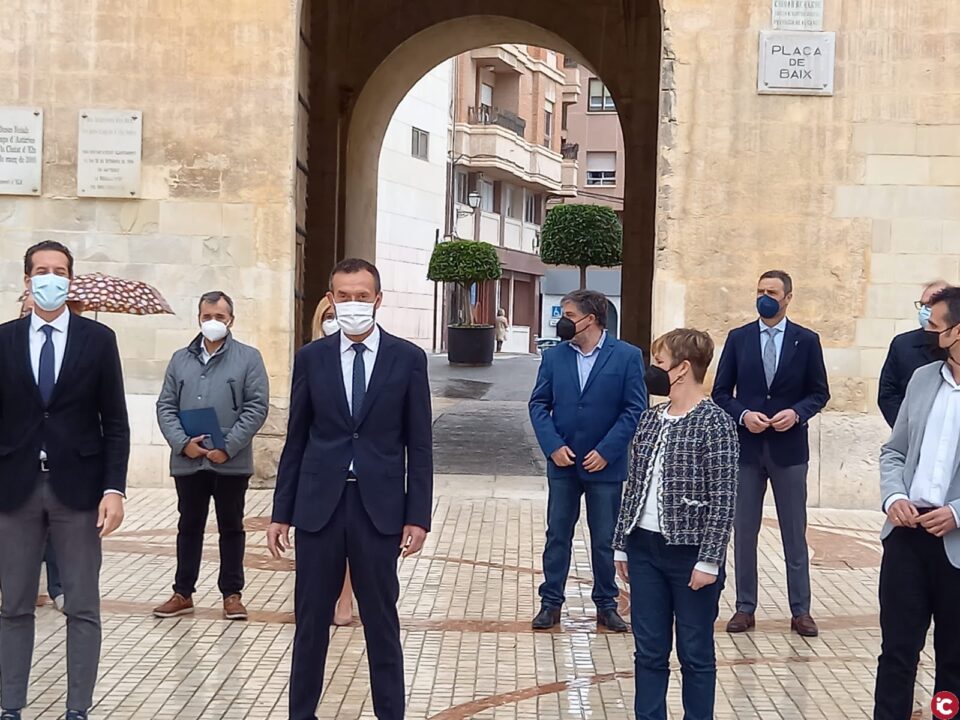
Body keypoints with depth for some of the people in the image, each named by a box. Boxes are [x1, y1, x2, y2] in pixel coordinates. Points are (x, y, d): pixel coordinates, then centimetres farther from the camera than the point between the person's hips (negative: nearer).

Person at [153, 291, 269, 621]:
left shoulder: (248, 358, 1)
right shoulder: (180, 359, 11)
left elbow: (257, 407, -6)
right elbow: (166, 406, 7)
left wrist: (228, 447, -14)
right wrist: (183, 443, -9)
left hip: (231, 462, -3)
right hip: (188, 460, 3)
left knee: (231, 528, 8)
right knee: (189, 527, 11)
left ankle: (232, 594, 17)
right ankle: (183, 593, 21)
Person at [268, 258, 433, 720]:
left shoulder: (408, 358, 0)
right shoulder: (311, 358, 4)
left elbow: (419, 445, 0)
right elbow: (296, 441, 6)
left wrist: (418, 516, -4)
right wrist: (281, 513, 4)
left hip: (378, 507, -1)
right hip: (318, 506, 1)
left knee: (381, 622, 8)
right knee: (311, 621, 10)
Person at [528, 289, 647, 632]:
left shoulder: (627, 356, -6)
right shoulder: (554, 356, 2)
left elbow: (635, 409, -7)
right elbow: (539, 404, 4)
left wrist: (606, 451, -13)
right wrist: (553, 446, -9)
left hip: (605, 465, -2)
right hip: (562, 463, 2)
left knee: (604, 540, 9)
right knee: (557, 536, 9)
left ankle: (606, 605, 22)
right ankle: (551, 602, 19)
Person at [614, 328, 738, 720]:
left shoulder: (714, 423, -11)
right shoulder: (651, 418, 8)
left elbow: (723, 498, -13)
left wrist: (709, 560, -16)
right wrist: (621, 544, 12)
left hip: (690, 554, -6)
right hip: (645, 548, 6)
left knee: (695, 653, 7)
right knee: (649, 650, 12)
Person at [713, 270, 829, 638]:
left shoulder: (807, 340, 1)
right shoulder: (738, 338, 3)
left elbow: (819, 393, 4)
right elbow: (721, 392, 4)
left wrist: (796, 413, -14)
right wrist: (743, 415, -13)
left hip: (789, 447, -1)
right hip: (747, 446, 1)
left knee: (794, 532, 6)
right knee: (744, 531, 7)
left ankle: (801, 610, 15)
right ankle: (745, 607, 16)